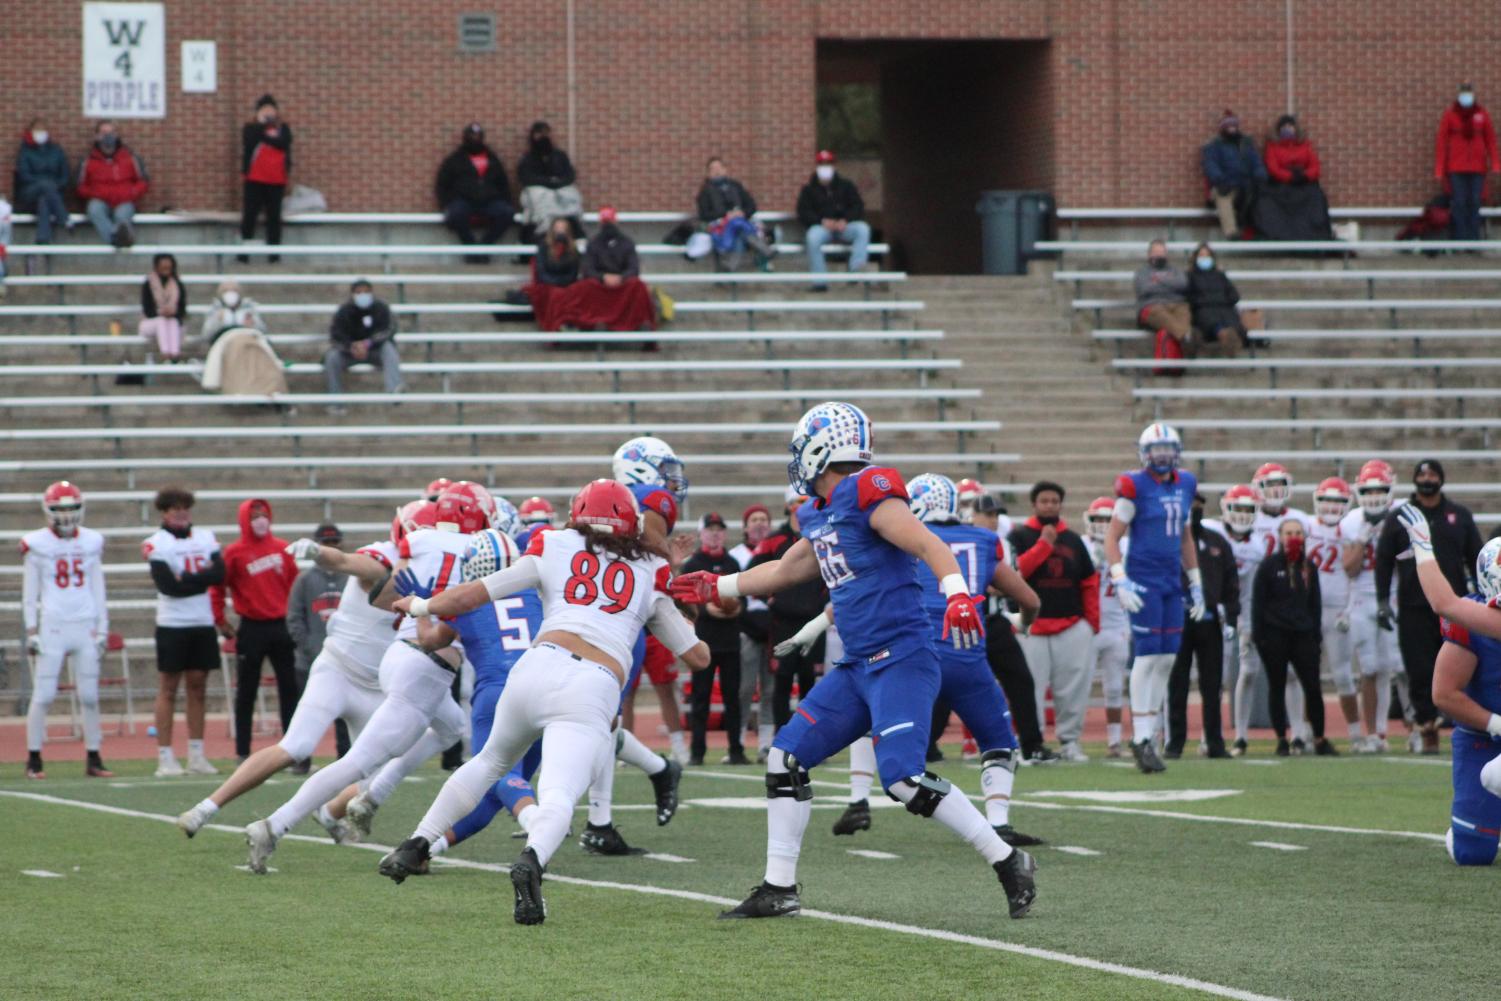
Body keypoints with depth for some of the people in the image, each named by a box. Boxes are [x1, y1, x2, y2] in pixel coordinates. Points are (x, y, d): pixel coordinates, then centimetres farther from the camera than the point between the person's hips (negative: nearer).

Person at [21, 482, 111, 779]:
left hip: (86, 627, 3)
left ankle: (93, 759, 9)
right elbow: (29, 594, 1)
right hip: (52, 628, -3)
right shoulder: (37, 545, -2)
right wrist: (31, 632, -5)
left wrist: (103, 629, 8)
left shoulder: (91, 543, 8)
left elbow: (98, 590, 13)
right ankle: (34, 760, 1)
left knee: (90, 697, 4)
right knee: (43, 696, -4)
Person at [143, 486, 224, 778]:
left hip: (203, 623, 5)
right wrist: (202, 579, -9)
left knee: (198, 688, 7)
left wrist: (186, 579, -13)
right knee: (168, 689, -3)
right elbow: (168, 586, -16)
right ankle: (165, 758, -3)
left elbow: (219, 573, -4)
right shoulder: (156, 543, -5)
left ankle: (196, 755, 12)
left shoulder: (205, 538, 10)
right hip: (172, 624, -5)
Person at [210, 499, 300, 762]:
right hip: (251, 629, -3)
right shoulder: (234, 553, -4)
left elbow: (294, 584, 13)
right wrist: (220, 621, 0)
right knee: (246, 693, 2)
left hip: (281, 627, 3)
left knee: (290, 690, 4)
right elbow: (217, 587, 1)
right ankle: (243, 753, 7)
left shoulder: (282, 548, 6)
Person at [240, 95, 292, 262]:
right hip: (255, 179, -2)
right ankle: (244, 253, -1)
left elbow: (284, 143, -10)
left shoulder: (283, 128, 10)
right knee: (250, 215, -4)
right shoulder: (251, 127, 7)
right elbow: (250, 141, -14)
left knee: (274, 217, 3)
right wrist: (261, 123, -9)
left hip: (277, 180, 2)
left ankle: (273, 253, 6)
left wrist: (265, 136, -10)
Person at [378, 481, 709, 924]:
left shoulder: (554, 549, 18)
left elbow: (472, 595, 20)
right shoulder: (651, 575, 22)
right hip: (595, 691, -1)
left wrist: (419, 606, 38)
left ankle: (416, 845, 26)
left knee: (492, 761, 27)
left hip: (541, 666, 1)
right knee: (558, 794, -16)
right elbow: (697, 656, 27)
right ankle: (531, 860, -47)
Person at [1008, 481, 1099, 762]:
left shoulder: (1073, 540, 14)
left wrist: (1092, 620, 10)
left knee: (1074, 688, 1)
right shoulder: (1020, 536, 3)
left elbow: (1089, 582, 17)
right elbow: (1014, 572, -13)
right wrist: (1044, 544, -12)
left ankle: (1069, 741, 10)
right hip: (1033, 626, -3)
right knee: (1030, 689, -3)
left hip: (1072, 626, 3)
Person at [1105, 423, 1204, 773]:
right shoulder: (1135, 486, -8)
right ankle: (1142, 738, -7)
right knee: (1148, 656, -10)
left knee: (1167, 659, 5)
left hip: (1171, 581, 7)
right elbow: (1112, 537, -7)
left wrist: (1195, 584, 21)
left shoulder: (1185, 485, 11)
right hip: (1143, 581, -7)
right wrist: (1121, 580, -17)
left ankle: (1145, 735, 12)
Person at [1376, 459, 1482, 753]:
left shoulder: (1460, 516, 9)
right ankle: (1428, 731, 2)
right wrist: (1383, 601, -1)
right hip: (1414, 609, -1)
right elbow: (1383, 561, 7)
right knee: (1420, 673, -3)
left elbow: (1476, 558, 12)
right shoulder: (1398, 519, 6)